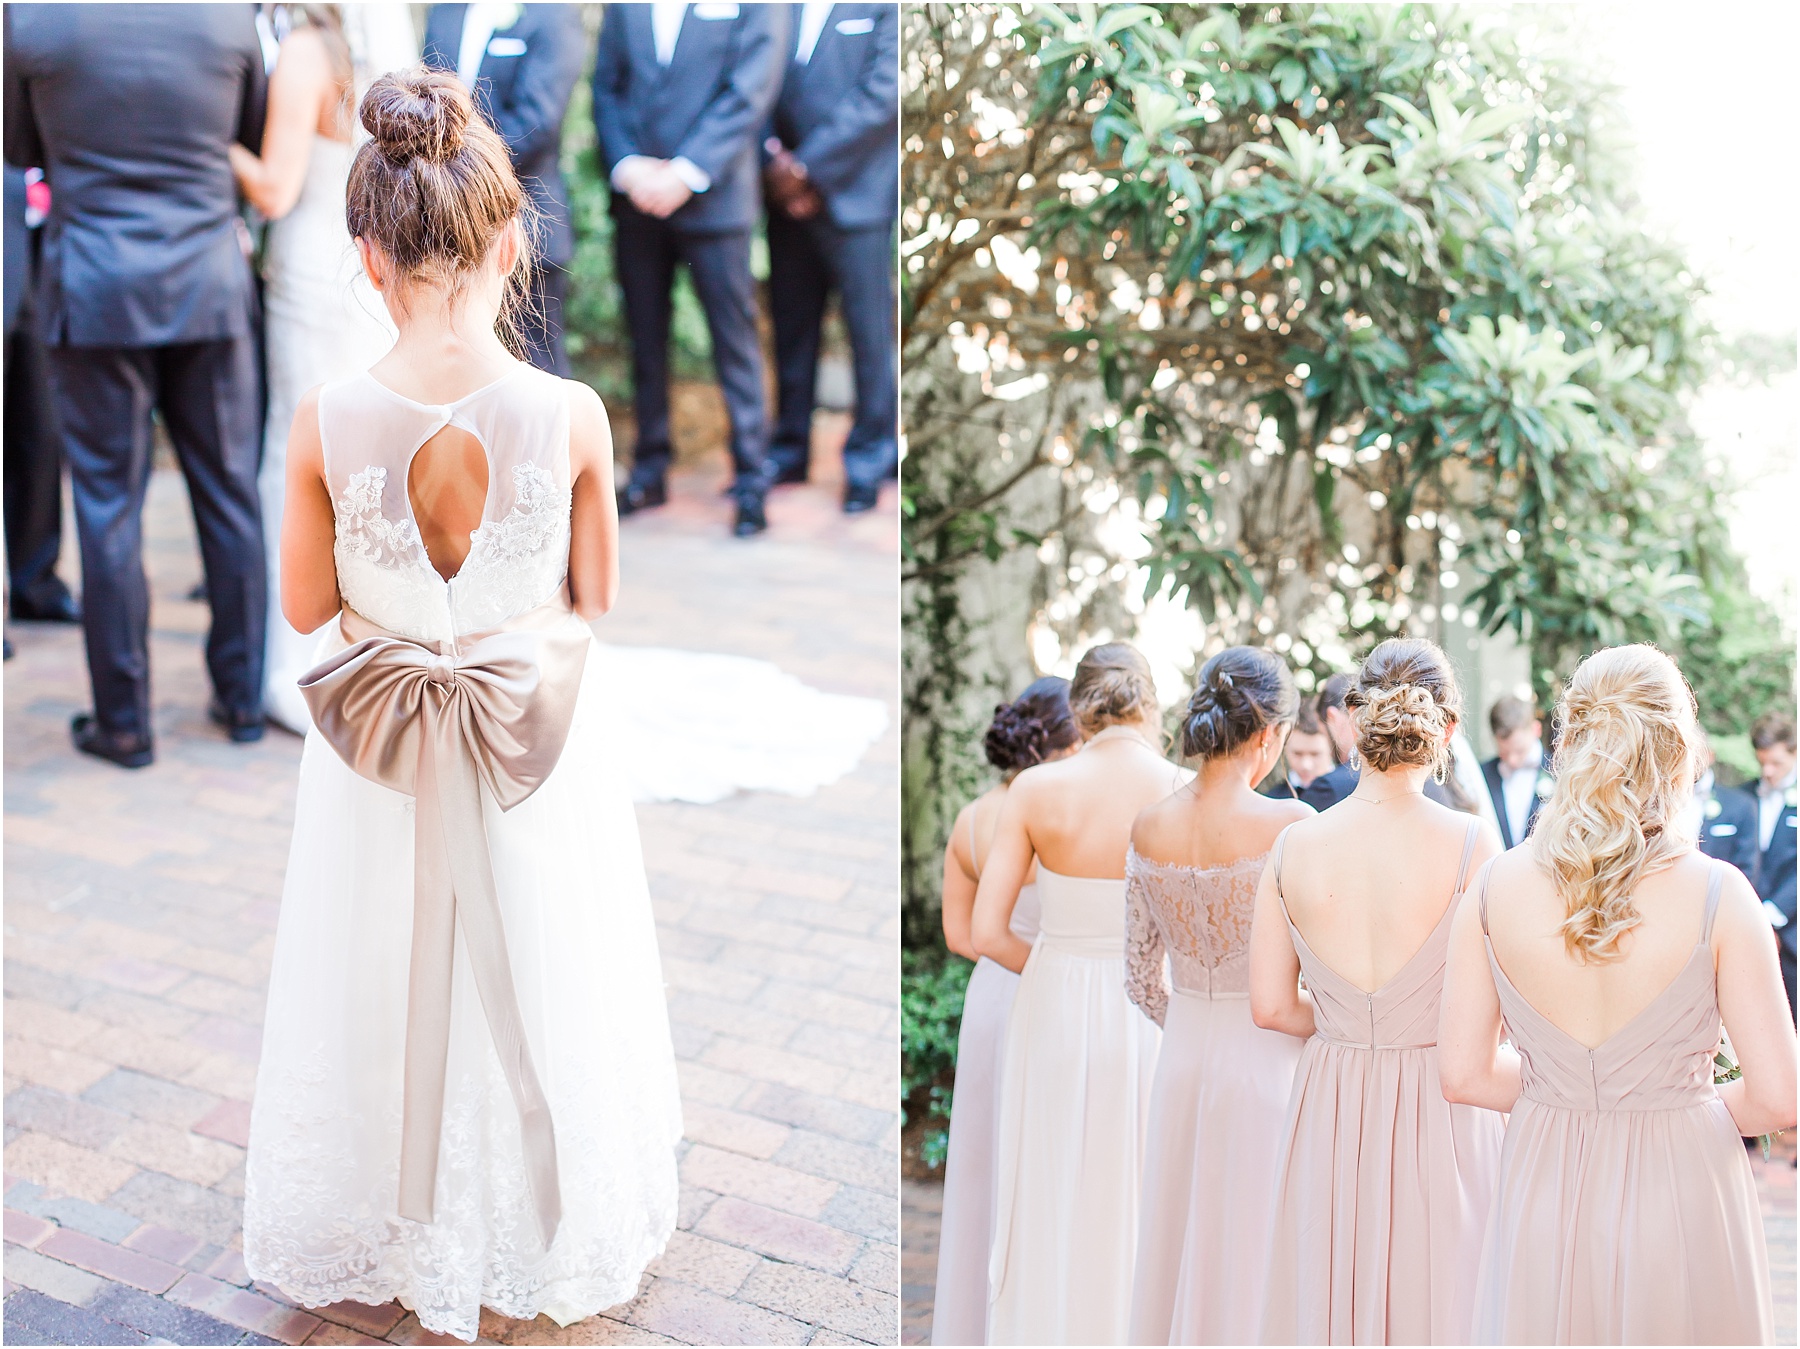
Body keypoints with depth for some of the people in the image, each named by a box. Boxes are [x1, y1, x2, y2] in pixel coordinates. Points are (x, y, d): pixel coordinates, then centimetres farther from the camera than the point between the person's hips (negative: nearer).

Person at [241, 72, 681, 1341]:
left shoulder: (325, 424, -18)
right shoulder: (571, 414, -20)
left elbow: (305, 605, -3)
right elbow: (596, 594, -5)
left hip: (382, 751, 1)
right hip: (541, 741, 0)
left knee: (390, 989, 21)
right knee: (538, 986, 21)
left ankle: (392, 1225, 43)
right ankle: (548, 1228, 42)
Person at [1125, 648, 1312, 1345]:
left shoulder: (1148, 828, -3)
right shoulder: (1292, 825, -17)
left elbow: (1142, 981, 6)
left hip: (1181, 1058, 5)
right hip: (1268, 1059, -5)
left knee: (1183, 1239, 17)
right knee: (1257, 1251, 8)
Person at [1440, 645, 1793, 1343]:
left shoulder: (1494, 887, -10)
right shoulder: (1717, 894, -16)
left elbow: (1465, 1075, -4)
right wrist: (1692, 1106, 7)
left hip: (1542, 1197, 2)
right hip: (1680, 1199, -1)